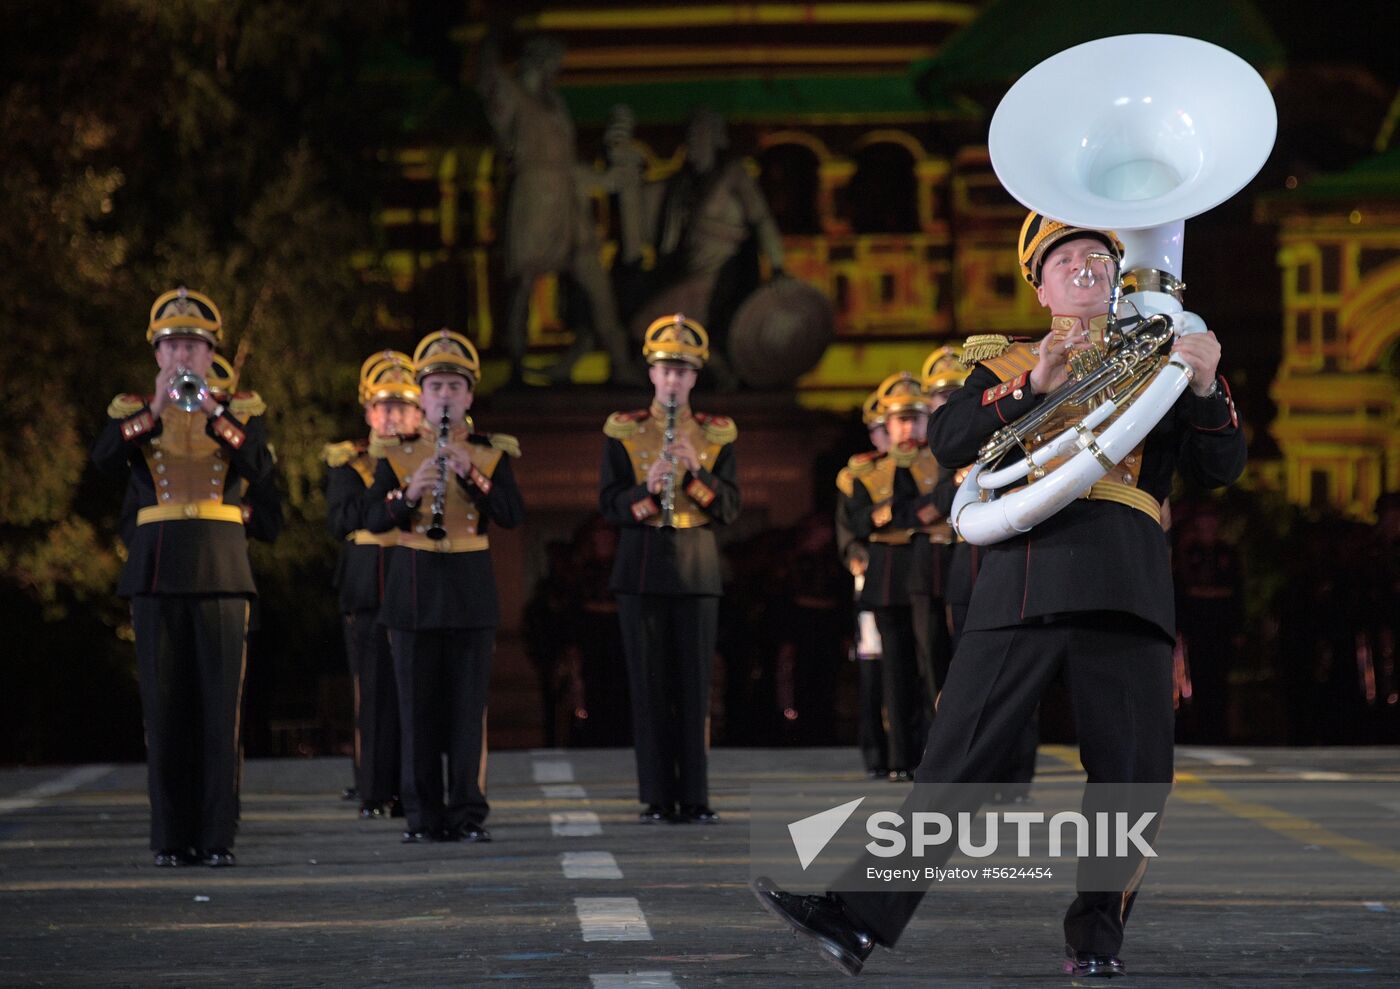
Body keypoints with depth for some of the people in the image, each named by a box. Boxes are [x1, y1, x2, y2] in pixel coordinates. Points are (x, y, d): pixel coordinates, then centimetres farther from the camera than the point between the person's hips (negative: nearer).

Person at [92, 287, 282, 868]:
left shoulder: (243, 409, 9)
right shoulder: (131, 410, 10)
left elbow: (260, 470, -9)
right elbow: (105, 460, -10)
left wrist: (211, 413, -19)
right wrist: (156, 410, -19)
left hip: (220, 565, 0)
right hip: (156, 567, 0)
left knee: (220, 700, -4)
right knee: (164, 702, 0)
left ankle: (217, 835, 0)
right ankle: (172, 836, 4)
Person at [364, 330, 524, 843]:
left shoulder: (492, 454, 6)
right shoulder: (397, 453, 7)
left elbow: (513, 515, -6)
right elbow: (373, 520, -1)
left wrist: (471, 475, -17)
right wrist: (408, 495, -19)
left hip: (470, 589, 0)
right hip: (413, 589, 0)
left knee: (469, 703, -1)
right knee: (418, 704, 1)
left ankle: (468, 814, 5)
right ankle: (423, 815, 7)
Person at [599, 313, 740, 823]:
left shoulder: (717, 434, 7)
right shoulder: (622, 431, 5)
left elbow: (730, 508, 1)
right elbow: (609, 505, 0)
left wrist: (696, 471, -15)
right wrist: (649, 489, -18)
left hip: (696, 567, 1)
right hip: (642, 567, -1)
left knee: (694, 683, 0)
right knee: (649, 682, -1)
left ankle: (694, 798, 4)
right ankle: (658, 798, 4)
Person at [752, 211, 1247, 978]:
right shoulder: (1005, 365, 21)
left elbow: (1220, 468, 10)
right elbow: (949, 442, 3)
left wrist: (1205, 387, -8)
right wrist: (1033, 388, -9)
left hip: (1128, 588, 1)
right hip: (1025, 573, -1)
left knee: (1136, 770, -3)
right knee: (960, 751, -6)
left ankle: (1097, 935, 14)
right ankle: (860, 917, -6)